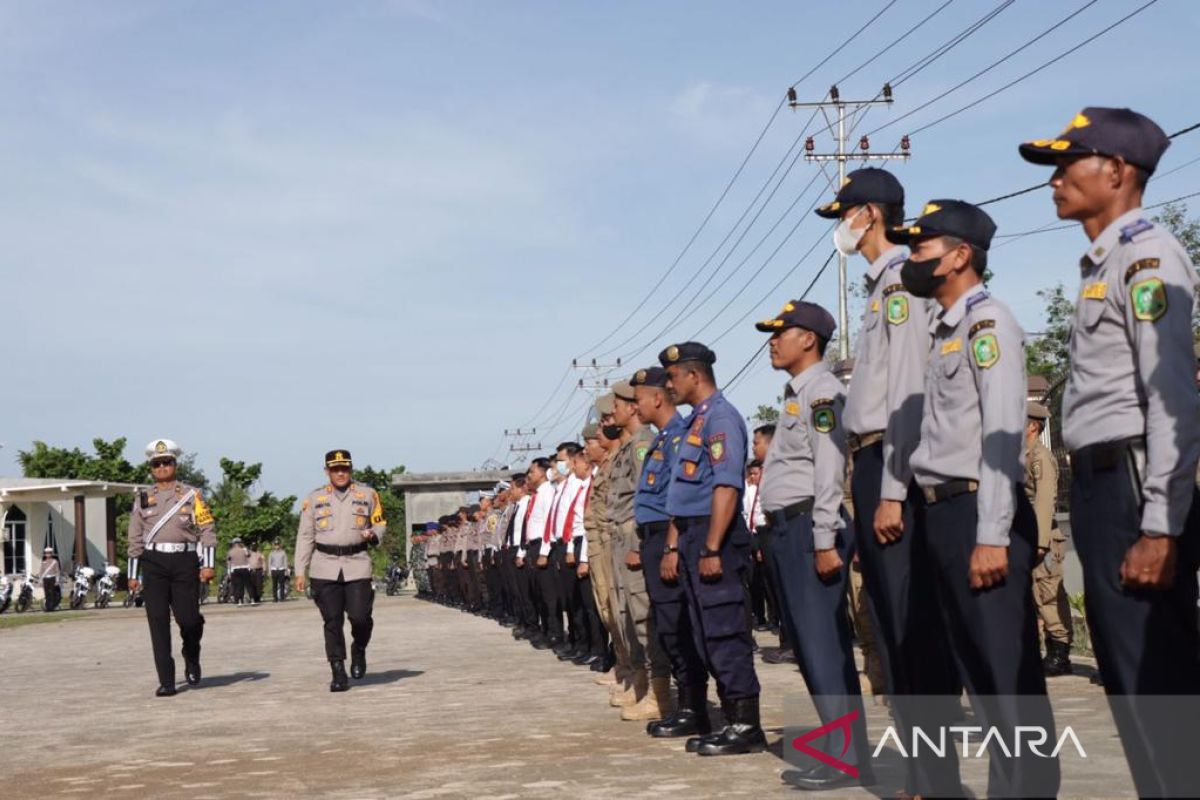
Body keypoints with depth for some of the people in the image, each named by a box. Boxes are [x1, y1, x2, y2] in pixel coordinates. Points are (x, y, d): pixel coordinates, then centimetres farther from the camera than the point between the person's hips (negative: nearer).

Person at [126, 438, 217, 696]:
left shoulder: (191, 495, 7)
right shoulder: (142, 499, 13)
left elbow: (207, 530, 3)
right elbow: (135, 539, 15)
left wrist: (207, 564, -7)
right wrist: (132, 574, 11)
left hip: (185, 561, -2)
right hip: (154, 562, 2)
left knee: (188, 618, -6)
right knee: (158, 621, -5)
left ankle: (191, 659, 27)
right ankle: (166, 682, -2)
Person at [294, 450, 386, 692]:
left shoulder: (368, 495, 9)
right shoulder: (314, 499, 8)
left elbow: (380, 524, 19)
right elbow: (305, 536, 9)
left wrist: (372, 535, -6)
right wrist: (300, 572, 3)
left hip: (358, 565, 0)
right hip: (325, 567, 0)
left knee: (360, 616, -9)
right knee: (332, 621, -1)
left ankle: (359, 650, 23)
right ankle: (338, 674, 5)